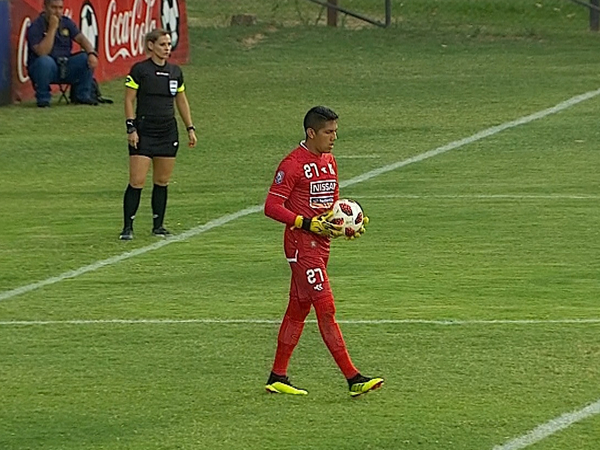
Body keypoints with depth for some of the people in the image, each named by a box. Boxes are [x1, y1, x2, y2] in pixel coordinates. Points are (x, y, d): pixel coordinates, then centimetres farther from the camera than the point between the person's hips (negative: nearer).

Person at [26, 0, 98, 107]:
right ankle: (43, 98, -19)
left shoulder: (66, 23, 7)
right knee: (45, 61, -38)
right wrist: (52, 28, -24)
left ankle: (82, 95, 0)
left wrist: (92, 53, -23)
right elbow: (42, 52, -24)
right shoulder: (35, 27, -11)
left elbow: (81, 39, -3)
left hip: (65, 68, 5)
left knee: (87, 59, -16)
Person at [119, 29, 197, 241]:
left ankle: (158, 225, 18)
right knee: (137, 181, -9)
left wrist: (190, 128, 15)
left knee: (162, 181, 8)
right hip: (144, 132, -5)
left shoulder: (175, 72, 9)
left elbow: (181, 102, 18)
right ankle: (127, 227, -5)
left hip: (168, 132, 5)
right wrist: (131, 128, -11)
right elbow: (129, 100, -4)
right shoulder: (139, 70, -6)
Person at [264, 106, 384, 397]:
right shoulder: (293, 164, -14)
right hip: (301, 244, -9)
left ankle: (278, 377, 19)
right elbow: (272, 206, -16)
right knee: (326, 309, -11)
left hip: (320, 244, 9)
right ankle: (353, 379, -14)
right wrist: (309, 224, -22)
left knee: (299, 308, 12)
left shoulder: (329, 162, 13)